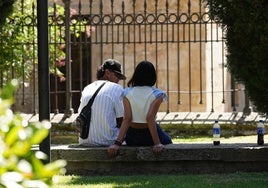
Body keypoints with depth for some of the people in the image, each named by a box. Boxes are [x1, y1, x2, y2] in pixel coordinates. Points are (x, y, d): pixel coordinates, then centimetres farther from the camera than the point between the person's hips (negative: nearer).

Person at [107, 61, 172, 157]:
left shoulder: (127, 93, -4)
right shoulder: (157, 94, -11)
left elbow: (127, 119, -14)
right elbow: (150, 118, -22)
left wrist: (117, 143, -19)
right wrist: (157, 143, -23)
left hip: (132, 139, 3)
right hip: (149, 136, -3)